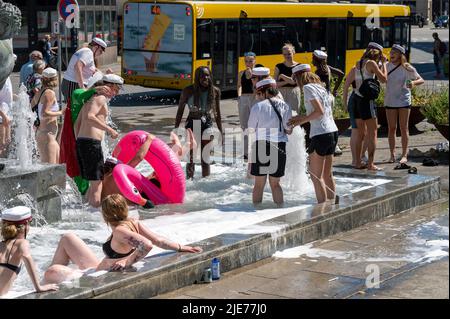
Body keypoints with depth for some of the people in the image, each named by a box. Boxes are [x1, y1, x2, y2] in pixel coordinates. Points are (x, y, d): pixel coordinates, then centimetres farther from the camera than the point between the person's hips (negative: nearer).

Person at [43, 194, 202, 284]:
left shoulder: (120, 231, -29)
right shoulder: (134, 224, -6)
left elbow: (147, 245, -42)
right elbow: (159, 240, -7)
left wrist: (127, 262, -33)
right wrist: (183, 248, -1)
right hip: (98, 267, 10)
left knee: (50, 274, -14)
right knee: (67, 239, 19)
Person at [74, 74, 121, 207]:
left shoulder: (90, 98, 23)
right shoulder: (101, 98, -6)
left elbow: (77, 123, 23)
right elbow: (89, 117, -24)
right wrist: (109, 129, -24)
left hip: (81, 141, 9)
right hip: (92, 142, -9)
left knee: (93, 183, 17)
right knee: (97, 183, -8)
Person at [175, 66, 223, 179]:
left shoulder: (215, 91, -4)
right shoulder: (188, 91, -10)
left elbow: (217, 113, 8)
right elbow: (180, 110, -1)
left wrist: (221, 131, 10)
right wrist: (176, 129, -2)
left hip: (207, 125, 1)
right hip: (192, 124, -1)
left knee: (205, 158, 6)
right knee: (190, 158, 0)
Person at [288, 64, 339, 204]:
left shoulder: (308, 88, -7)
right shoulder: (321, 87, 17)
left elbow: (319, 111, -16)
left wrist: (302, 120, -7)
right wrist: (303, 117, 16)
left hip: (320, 134, -9)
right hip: (333, 131, 9)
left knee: (316, 175, -2)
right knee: (327, 174, 16)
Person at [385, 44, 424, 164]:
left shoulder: (407, 68, -8)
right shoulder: (387, 66, 1)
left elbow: (421, 80, -5)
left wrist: (413, 82, -27)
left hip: (403, 101, -3)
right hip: (390, 101, 3)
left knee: (404, 128, 2)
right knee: (391, 128, 5)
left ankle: (404, 155, 6)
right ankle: (392, 155, 10)